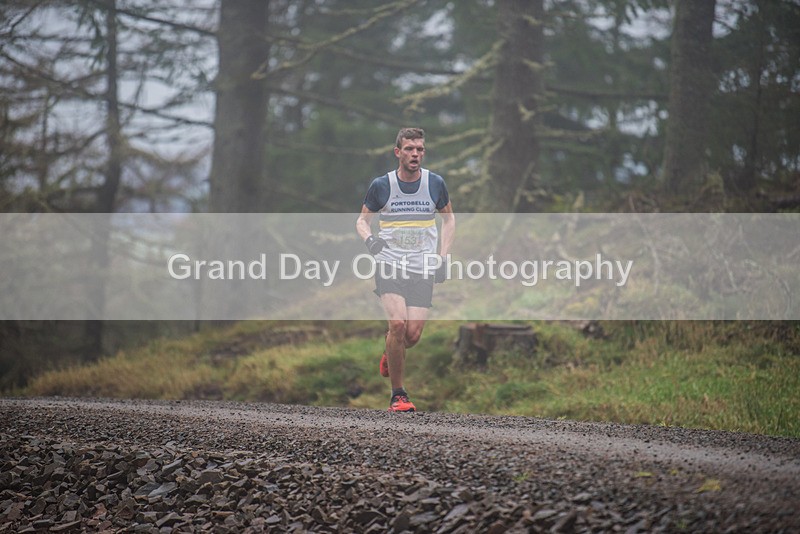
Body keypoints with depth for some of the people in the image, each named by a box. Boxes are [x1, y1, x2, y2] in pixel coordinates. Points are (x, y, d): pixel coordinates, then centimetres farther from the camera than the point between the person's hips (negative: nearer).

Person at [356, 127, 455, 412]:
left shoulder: (435, 183, 3)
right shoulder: (381, 185, -1)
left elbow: (448, 218, 18)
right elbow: (362, 220, 10)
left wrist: (442, 257, 8)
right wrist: (369, 239, -13)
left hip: (423, 269, 2)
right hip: (389, 265, -2)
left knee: (413, 335, -8)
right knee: (397, 323, -21)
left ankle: (389, 355, 30)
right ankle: (398, 394, -7)